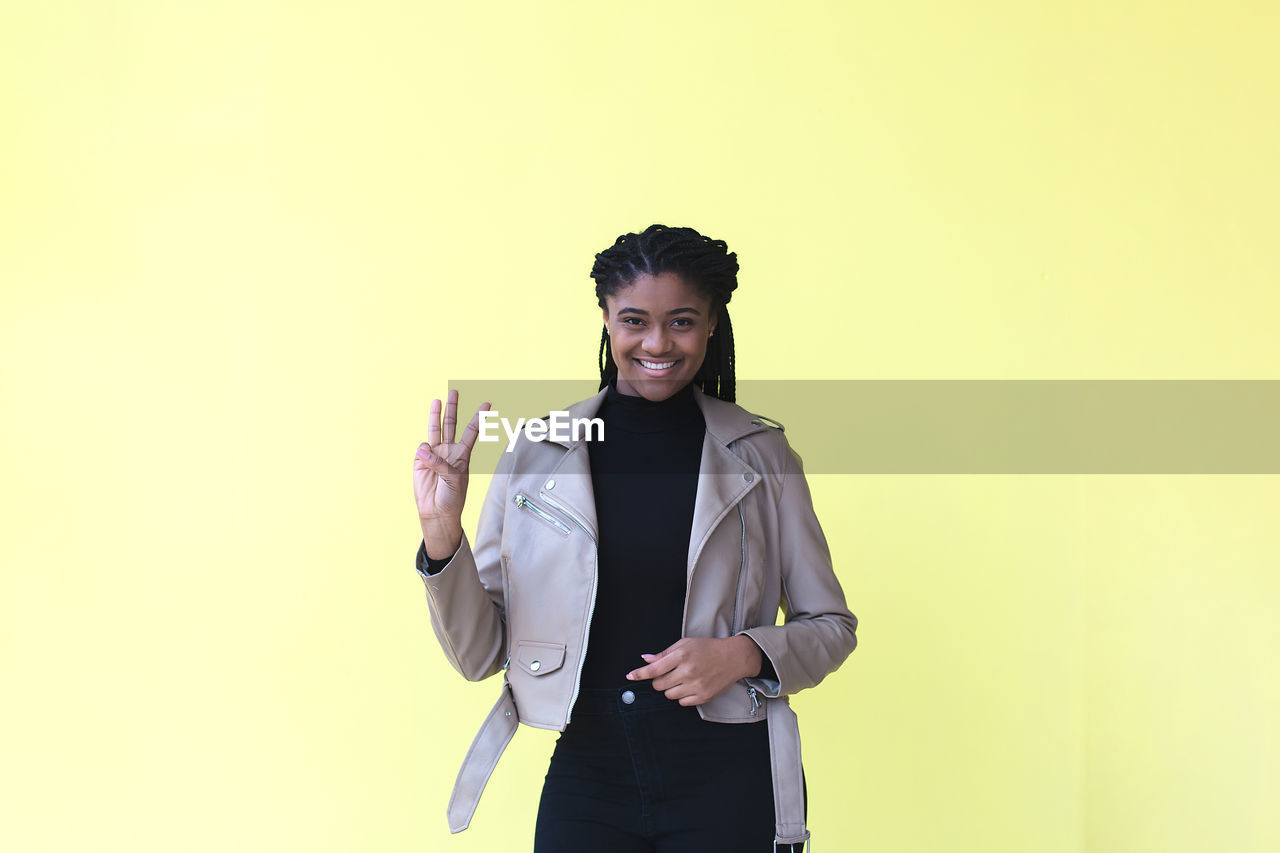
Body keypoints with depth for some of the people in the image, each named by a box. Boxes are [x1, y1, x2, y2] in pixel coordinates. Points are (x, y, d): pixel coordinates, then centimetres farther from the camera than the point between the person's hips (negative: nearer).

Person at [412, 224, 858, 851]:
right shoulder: (534, 453, 2)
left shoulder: (760, 454, 1)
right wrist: (441, 535, -13)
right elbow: (480, 653, 2)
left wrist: (744, 654, -11)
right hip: (586, 780, 1)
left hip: (729, 782, 0)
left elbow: (832, 627, 8)